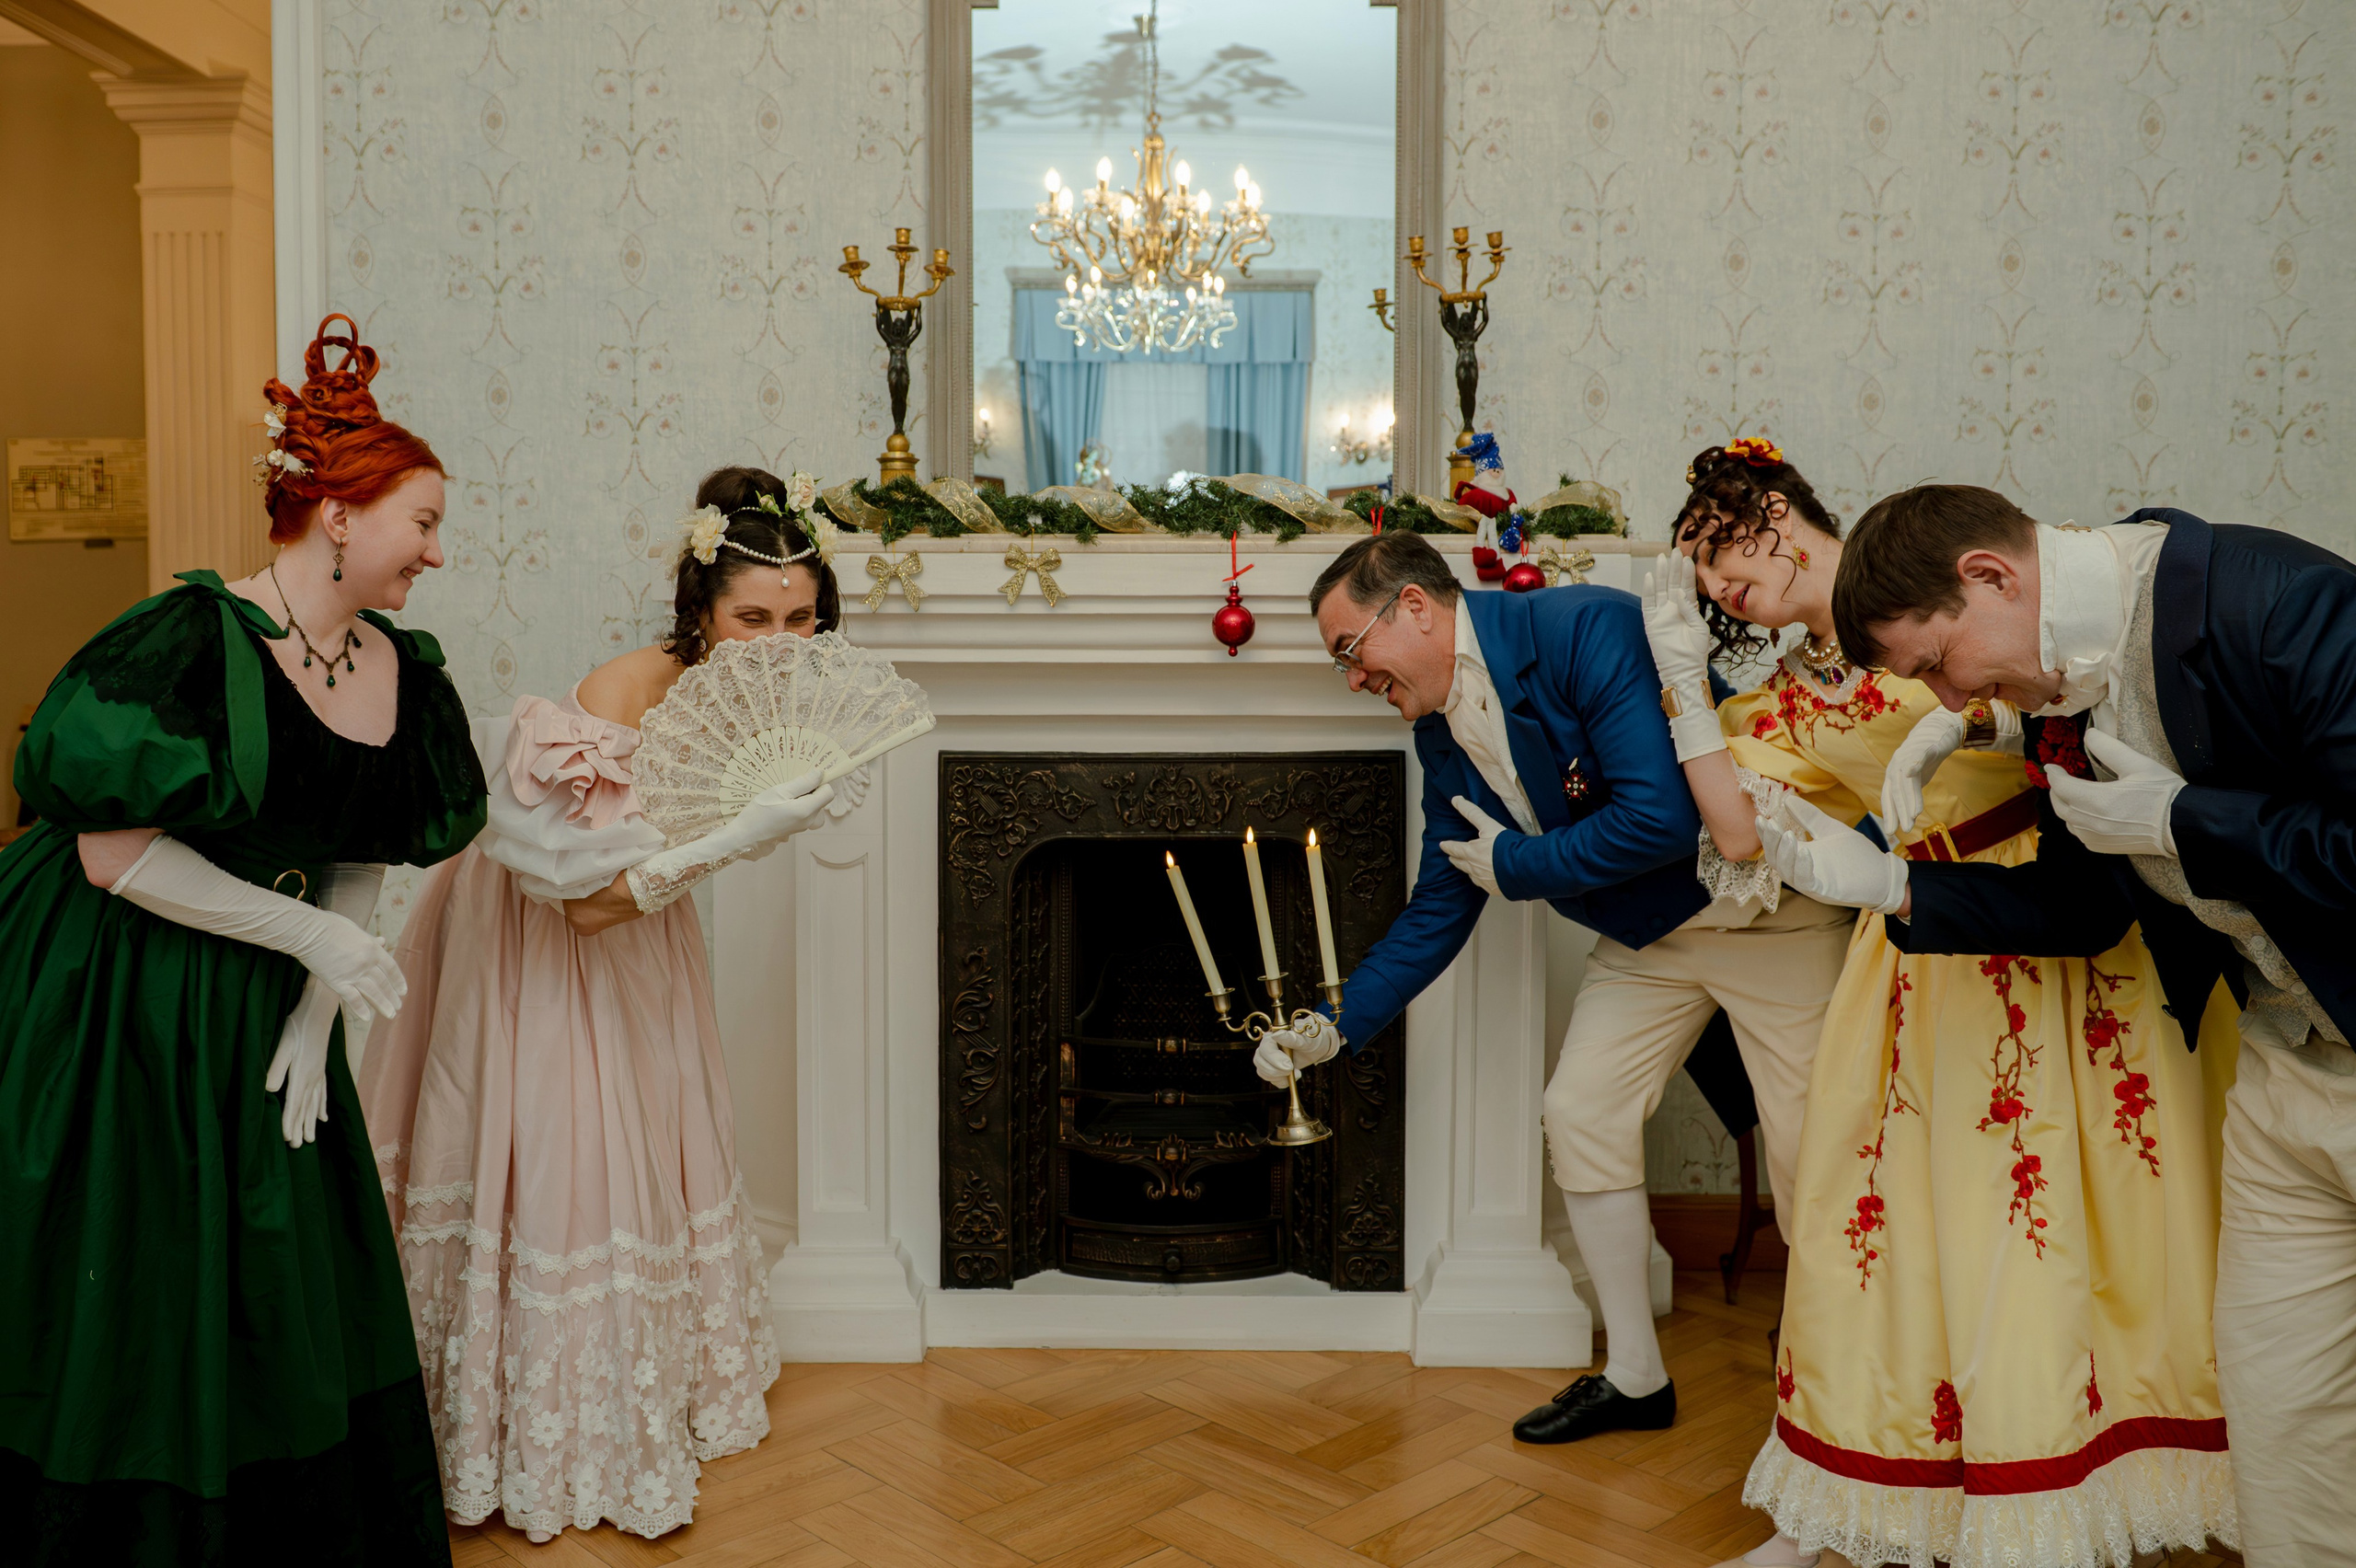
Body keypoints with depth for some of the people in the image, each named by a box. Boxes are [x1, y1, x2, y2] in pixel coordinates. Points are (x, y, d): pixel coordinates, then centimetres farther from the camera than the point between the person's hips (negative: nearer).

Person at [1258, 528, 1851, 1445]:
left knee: (1808, 1148, -4)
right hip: (1646, 935, 7)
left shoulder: (1585, 629, -26)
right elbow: (1439, 910, 6)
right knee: (1580, 1112, 2)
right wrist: (1333, 1025, -1)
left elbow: (1663, 815, -33)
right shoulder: (1442, 735, -1)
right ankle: (1635, 1378, 18)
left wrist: (1515, 866, -19)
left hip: (1768, 910, -7)